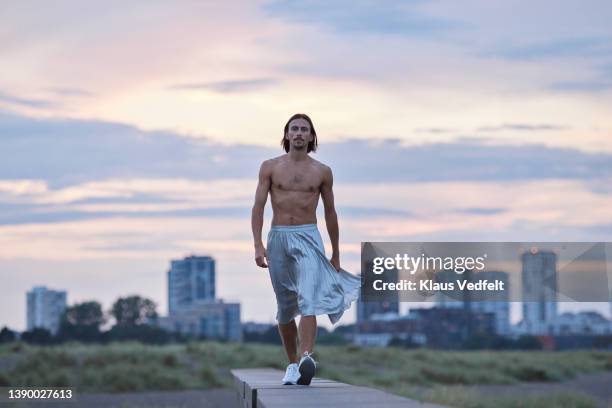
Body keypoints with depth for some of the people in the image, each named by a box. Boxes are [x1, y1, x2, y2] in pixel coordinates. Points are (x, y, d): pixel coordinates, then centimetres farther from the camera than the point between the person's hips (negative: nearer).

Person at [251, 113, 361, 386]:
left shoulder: (322, 172, 8)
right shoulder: (270, 167, 6)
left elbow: (330, 213, 15)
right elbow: (258, 206, 0)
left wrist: (336, 254, 18)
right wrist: (258, 245, -12)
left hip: (308, 238, -1)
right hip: (277, 238, 2)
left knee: (308, 300, -21)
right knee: (285, 307, 9)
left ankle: (306, 360, -36)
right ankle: (292, 364, 23)